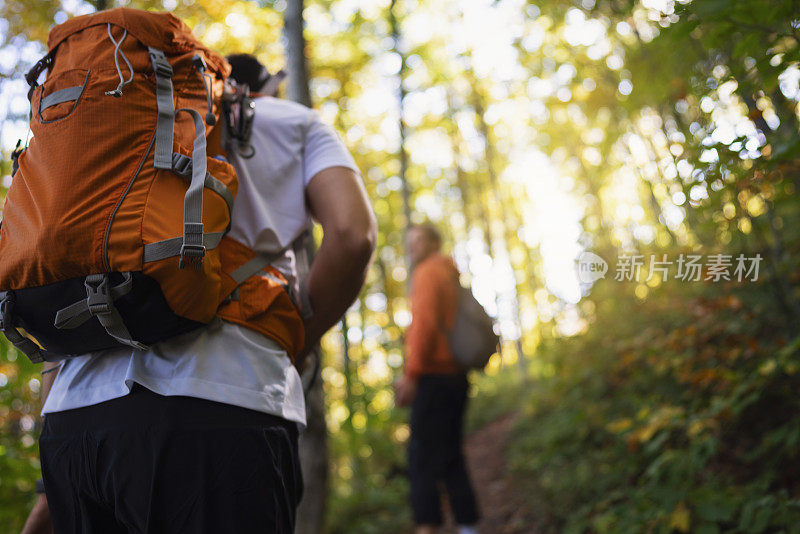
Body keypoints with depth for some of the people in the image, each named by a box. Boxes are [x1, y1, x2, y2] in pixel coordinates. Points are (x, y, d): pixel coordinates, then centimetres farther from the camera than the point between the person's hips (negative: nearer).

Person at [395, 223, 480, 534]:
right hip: (456, 376, 9)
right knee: (452, 457, 11)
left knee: (423, 457, -10)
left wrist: (411, 373, -17)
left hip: (433, 377, -9)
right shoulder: (453, 277, 23)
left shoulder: (428, 272, -3)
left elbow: (425, 322, -16)